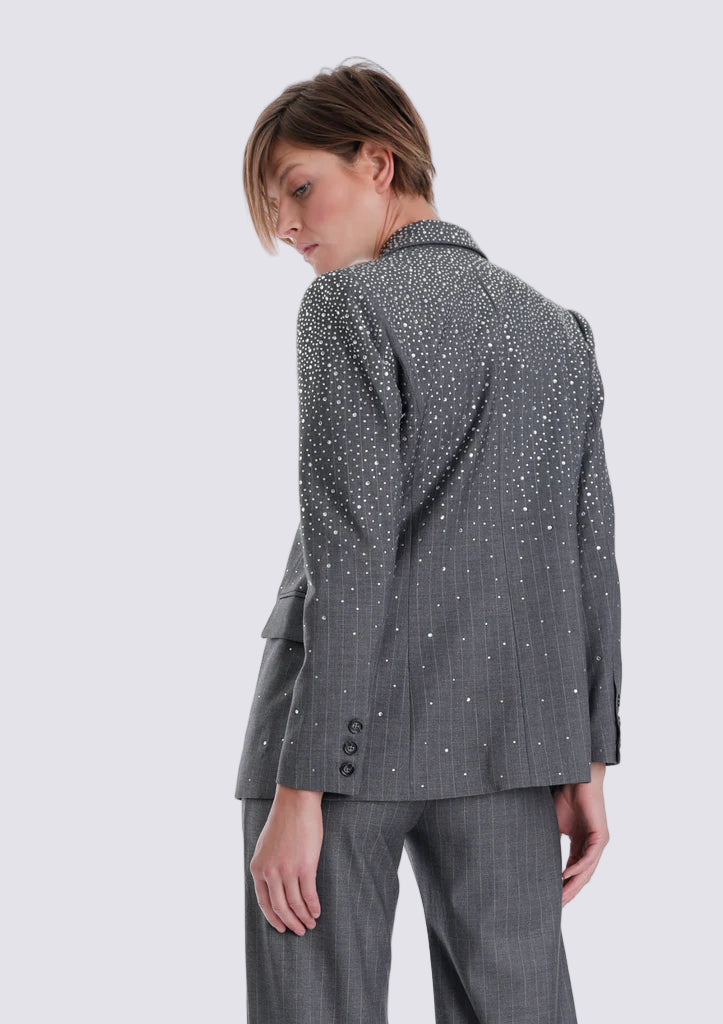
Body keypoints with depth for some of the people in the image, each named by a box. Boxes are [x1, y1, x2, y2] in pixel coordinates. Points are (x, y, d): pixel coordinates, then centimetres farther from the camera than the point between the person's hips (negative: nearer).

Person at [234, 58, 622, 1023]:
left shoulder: (352, 305, -6)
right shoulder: (557, 327, 13)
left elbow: (350, 555, -15)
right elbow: (590, 557, 10)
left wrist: (300, 792, -15)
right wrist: (588, 765, 13)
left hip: (351, 726, -6)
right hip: (506, 735, 6)